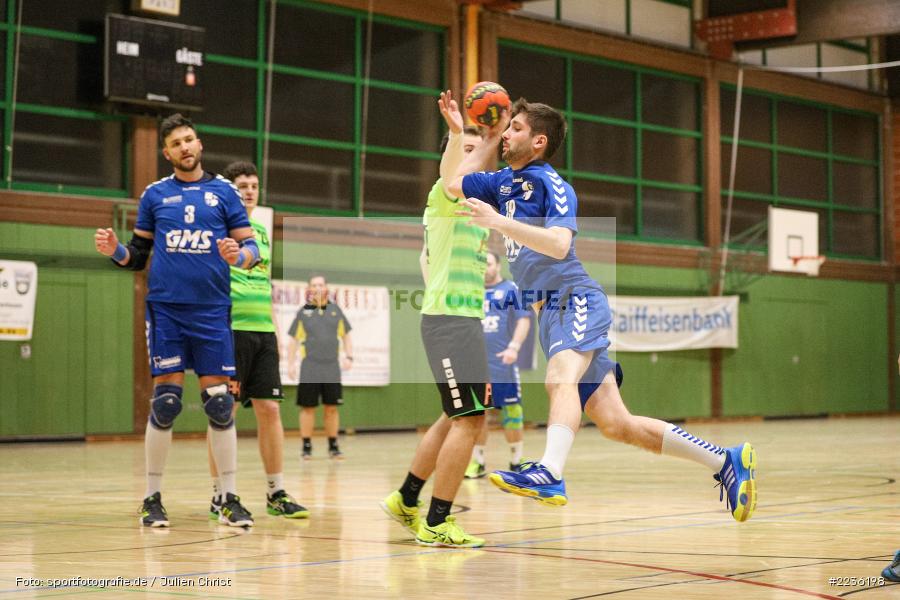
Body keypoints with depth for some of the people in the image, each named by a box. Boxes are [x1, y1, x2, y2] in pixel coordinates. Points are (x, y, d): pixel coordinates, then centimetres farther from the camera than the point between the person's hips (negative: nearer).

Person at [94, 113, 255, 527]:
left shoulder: (224, 191, 7)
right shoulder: (155, 195, 10)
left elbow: (253, 248, 5)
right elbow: (138, 257, 14)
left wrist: (239, 255, -17)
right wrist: (114, 250, -7)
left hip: (212, 311, 0)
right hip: (165, 309, 0)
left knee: (219, 404, -1)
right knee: (165, 403, -3)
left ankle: (229, 500, 6)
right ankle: (152, 499, 6)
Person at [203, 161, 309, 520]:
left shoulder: (262, 231, 19)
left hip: (263, 331, 6)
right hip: (229, 329, -6)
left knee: (269, 409, 4)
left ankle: (276, 494, 10)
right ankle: (219, 496, 4)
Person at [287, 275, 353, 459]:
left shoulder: (335, 310, 8)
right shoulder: (303, 312, 3)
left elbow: (346, 335, 15)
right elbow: (293, 340, 6)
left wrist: (349, 357, 3)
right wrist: (291, 364, -1)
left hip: (332, 369, 2)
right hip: (309, 370, -2)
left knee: (332, 408, 5)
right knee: (308, 408, 0)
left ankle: (333, 446, 14)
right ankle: (307, 446, 8)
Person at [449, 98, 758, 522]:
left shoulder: (550, 183, -8)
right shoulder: (503, 182, 16)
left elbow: (559, 244, -22)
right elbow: (453, 185, 25)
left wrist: (498, 222, -28)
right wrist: (489, 138, 17)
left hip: (575, 297, -8)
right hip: (549, 310, 8)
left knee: (560, 377, -37)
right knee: (616, 424, 4)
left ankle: (550, 475, -60)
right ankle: (724, 461, 10)